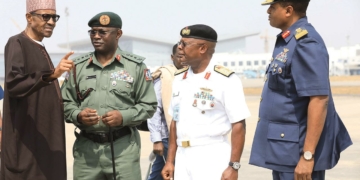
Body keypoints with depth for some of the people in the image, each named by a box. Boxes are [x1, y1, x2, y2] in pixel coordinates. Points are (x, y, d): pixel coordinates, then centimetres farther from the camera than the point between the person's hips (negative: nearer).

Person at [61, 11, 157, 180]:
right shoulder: (78, 66, 10)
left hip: (123, 146, -2)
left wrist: (124, 117, -13)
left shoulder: (136, 66, 3)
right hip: (86, 146, 2)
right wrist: (77, 115, -8)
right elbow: (66, 102, 13)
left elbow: (149, 105, 3)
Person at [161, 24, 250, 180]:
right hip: (183, 158, 6)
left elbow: (238, 125, -11)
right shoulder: (179, 79, 11)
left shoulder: (225, 80, -9)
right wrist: (170, 161, 12)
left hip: (213, 159, -6)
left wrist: (234, 167, -15)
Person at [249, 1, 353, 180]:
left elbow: (319, 99, -24)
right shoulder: (287, 41, 11)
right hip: (283, 149, 10)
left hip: (297, 151, -10)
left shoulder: (305, 42, -18)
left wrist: (308, 155, -25)